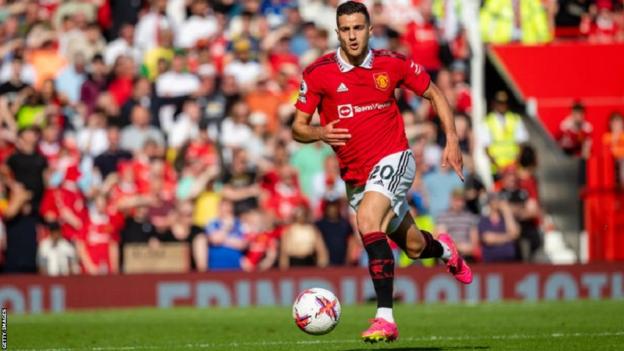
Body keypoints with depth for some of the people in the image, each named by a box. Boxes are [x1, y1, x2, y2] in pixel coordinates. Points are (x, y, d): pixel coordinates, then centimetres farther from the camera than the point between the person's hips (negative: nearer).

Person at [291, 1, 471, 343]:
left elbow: (434, 93, 10)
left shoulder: (391, 64, -5)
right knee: (414, 247, 13)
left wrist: (452, 139, 0)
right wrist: (320, 133, -24)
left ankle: (385, 317, -30)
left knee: (367, 219, -31)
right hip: (354, 174, 3)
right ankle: (444, 250, 54)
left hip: (392, 159, -3)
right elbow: (298, 128, -1)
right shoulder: (318, 73, -5)